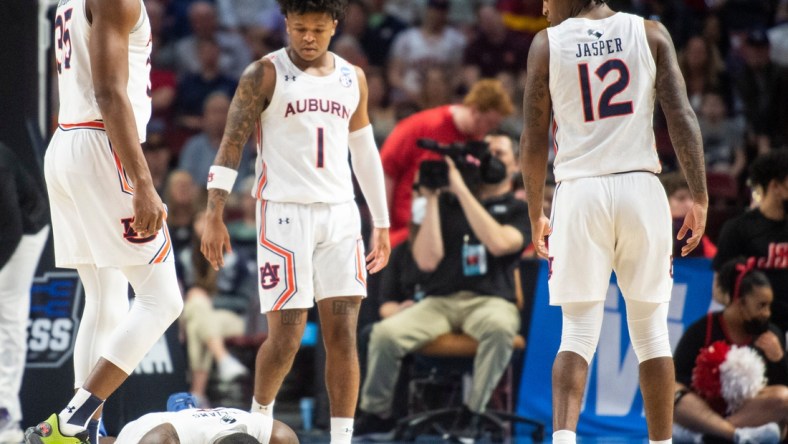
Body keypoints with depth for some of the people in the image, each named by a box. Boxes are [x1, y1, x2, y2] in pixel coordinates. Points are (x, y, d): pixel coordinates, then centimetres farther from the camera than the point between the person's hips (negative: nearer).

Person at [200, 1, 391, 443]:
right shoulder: (265, 74, -2)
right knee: (286, 337, -4)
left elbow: (366, 153, 20)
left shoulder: (353, 79, 12)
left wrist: (382, 224, 19)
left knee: (344, 334, -4)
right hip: (285, 213, -4)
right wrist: (215, 216, -13)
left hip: (340, 214, 4)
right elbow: (231, 143, -5)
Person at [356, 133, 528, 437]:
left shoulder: (518, 210, 9)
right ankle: (375, 413, -4)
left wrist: (462, 189, -14)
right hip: (440, 301, 2)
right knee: (386, 333, -26)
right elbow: (427, 261, 1)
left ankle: (472, 414, -27)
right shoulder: (449, 202, 13)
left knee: (500, 327, -40)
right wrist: (432, 200, -3)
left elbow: (499, 243, -15)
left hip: (490, 301, -2)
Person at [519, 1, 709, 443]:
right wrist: (700, 199, -1)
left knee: (578, 334, 0)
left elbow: (534, 140, 4)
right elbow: (682, 117, -3)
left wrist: (536, 215, 14)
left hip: (580, 193, -1)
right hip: (641, 190, 1)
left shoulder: (547, 44, 4)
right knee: (650, 331, 10)